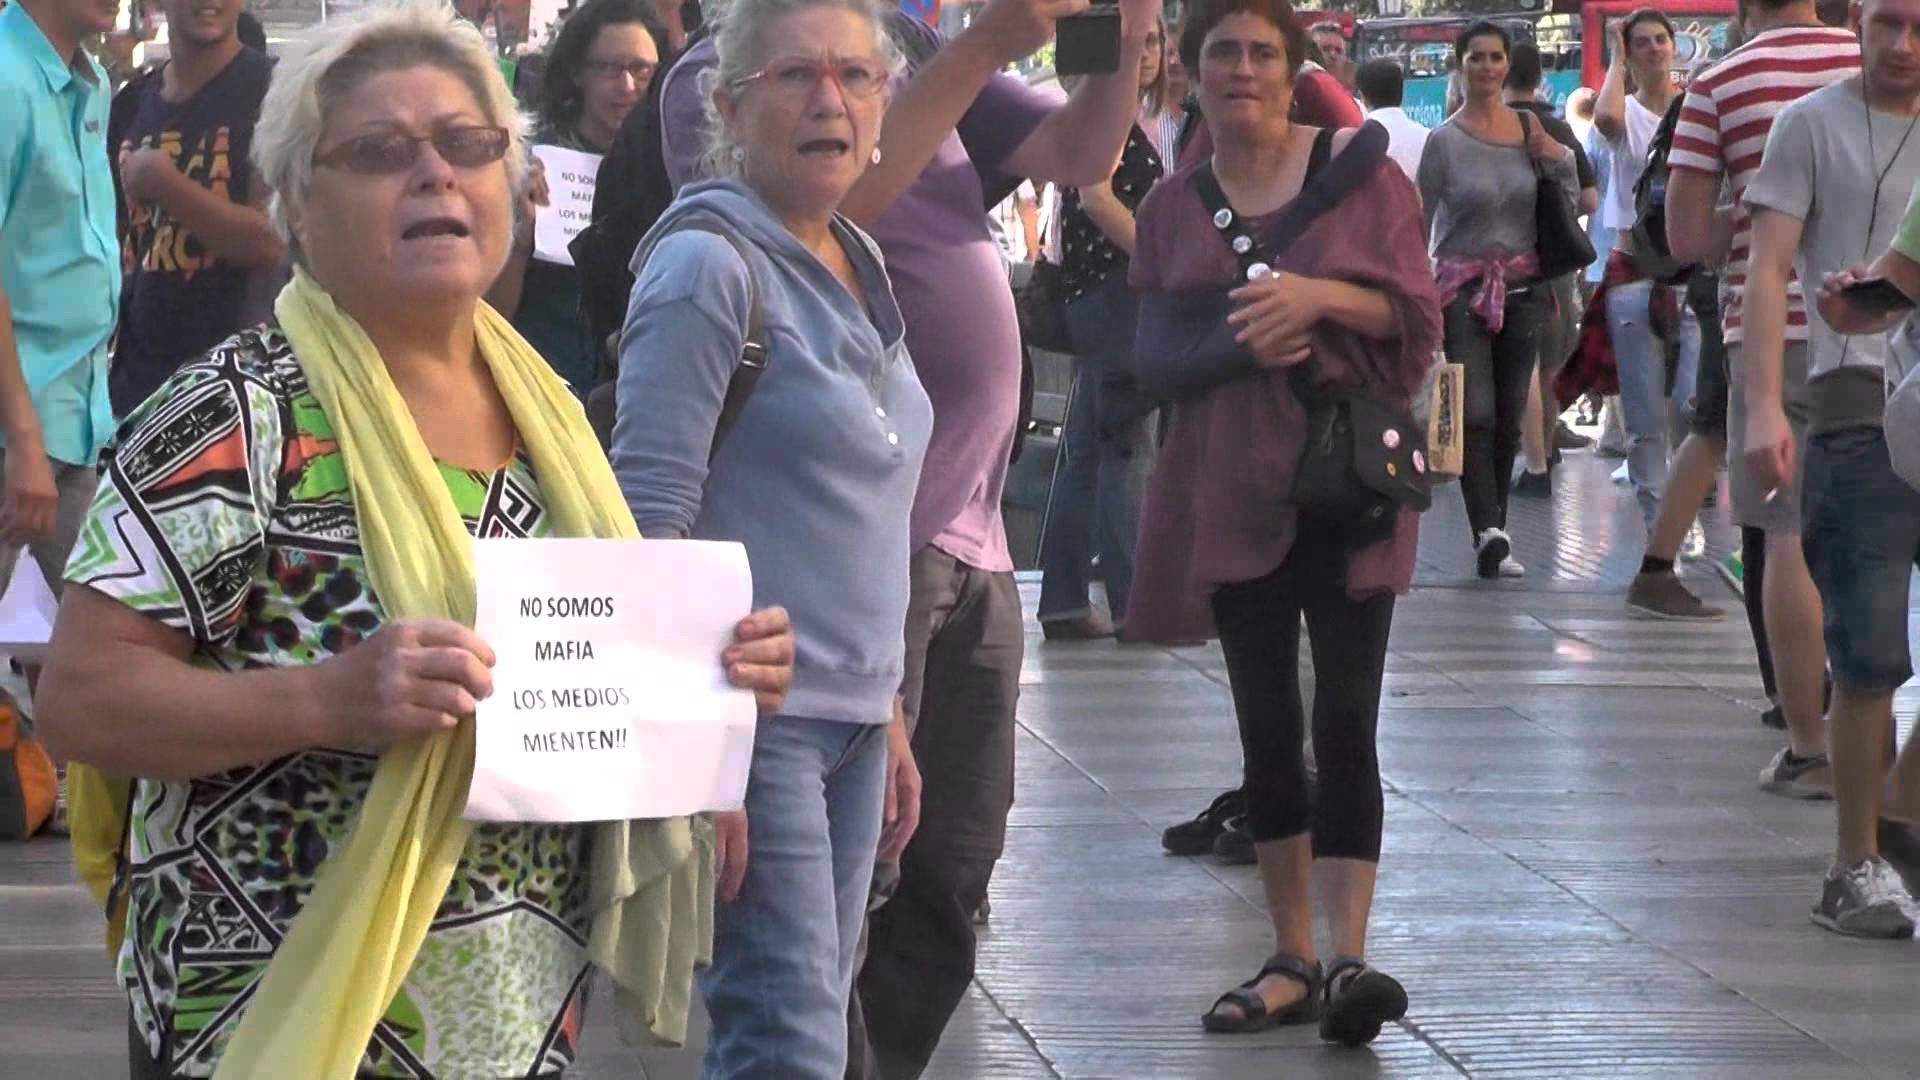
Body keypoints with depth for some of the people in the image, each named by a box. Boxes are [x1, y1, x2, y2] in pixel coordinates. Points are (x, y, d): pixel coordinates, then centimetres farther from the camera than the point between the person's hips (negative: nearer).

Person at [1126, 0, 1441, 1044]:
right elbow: (1154, 350, 4)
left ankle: (1348, 960, -12)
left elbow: (1417, 313, -2)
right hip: (1231, 490, 3)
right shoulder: (1172, 205, 9)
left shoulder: (1360, 170, 0)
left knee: (1345, 723, -9)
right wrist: (1238, 346, -16)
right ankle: (1292, 959, 15)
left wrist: (1321, 296, -20)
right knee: (1267, 730, 7)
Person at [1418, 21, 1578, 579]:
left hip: (1522, 285, 4)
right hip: (1463, 284, -4)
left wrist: (1559, 157, -3)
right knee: (1476, 412, -14)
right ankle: (1489, 533, -21)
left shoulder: (1531, 129, 7)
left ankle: (1493, 538, 13)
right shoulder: (1445, 140, -3)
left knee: (1509, 415, 5)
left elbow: (1571, 202, 16)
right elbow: (1419, 222, 1)